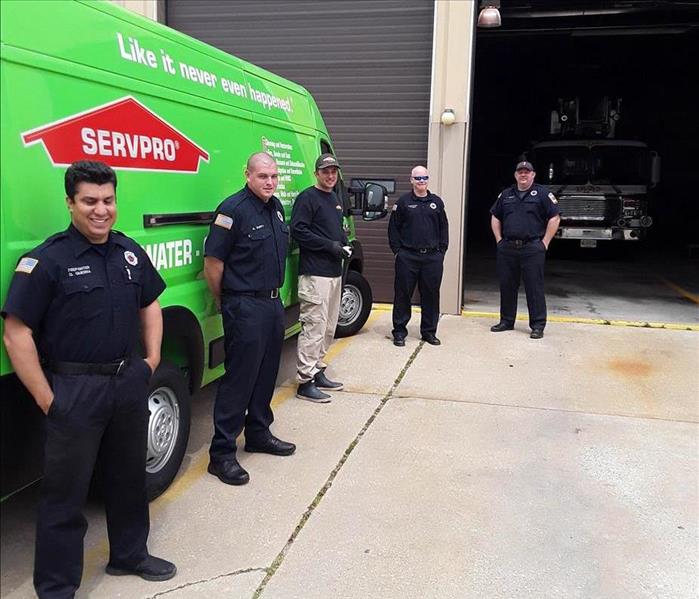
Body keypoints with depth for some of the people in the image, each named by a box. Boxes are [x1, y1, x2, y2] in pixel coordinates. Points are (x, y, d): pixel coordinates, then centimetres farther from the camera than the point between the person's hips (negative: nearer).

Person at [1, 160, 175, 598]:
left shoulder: (130, 251, 5)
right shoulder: (47, 260, -15)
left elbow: (150, 304, 19)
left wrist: (153, 357, 8)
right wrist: (46, 398, -17)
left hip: (130, 381, 6)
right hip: (74, 391, -6)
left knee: (129, 477, 21)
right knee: (66, 493, 6)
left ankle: (130, 555, 42)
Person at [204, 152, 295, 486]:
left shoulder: (276, 207, 11)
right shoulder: (234, 209, -16)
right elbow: (212, 262, -15)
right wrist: (223, 303, -5)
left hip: (273, 302, 9)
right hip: (245, 307, -8)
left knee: (266, 373, 17)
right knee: (239, 378, -4)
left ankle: (258, 433, 33)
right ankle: (221, 453, 5)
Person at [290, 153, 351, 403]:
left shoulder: (335, 199, 19)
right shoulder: (307, 198, -8)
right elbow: (298, 230, -17)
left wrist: (344, 244, 7)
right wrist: (330, 245, -18)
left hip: (335, 272, 9)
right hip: (315, 273, -9)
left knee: (328, 327, 15)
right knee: (314, 326, -10)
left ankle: (318, 372, 27)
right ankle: (305, 381, -4)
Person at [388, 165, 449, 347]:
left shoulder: (437, 202, 10)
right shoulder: (403, 201, 2)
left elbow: (443, 227, 14)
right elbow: (393, 227, 3)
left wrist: (442, 250, 7)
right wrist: (397, 249, -3)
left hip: (432, 257, 3)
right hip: (407, 257, -2)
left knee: (431, 295, 7)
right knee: (403, 294, 2)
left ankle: (429, 331, 19)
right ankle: (399, 332, 12)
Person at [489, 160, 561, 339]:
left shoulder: (542, 193, 0)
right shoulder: (506, 195, 14)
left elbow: (555, 218, -3)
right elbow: (495, 217, 21)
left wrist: (545, 242, -7)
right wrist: (499, 239, 10)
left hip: (532, 248, -4)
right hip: (507, 248, 5)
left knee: (534, 288, -2)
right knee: (506, 286, 10)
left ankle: (538, 325, 4)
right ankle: (506, 321, 22)